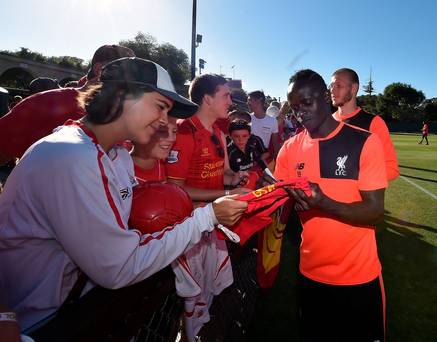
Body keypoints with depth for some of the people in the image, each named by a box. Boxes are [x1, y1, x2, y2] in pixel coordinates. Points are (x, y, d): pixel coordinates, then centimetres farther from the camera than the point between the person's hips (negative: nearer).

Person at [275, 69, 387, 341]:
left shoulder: (365, 142, -12)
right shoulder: (290, 148, -1)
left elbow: (375, 212, -15)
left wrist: (324, 203, -31)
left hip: (359, 276, -3)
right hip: (311, 273, 3)